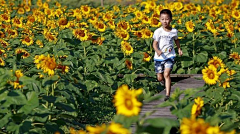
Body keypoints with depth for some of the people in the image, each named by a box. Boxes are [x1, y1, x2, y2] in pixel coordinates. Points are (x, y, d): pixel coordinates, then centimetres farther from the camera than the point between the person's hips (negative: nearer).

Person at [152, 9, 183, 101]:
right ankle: (165, 83, 43)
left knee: (166, 74, -18)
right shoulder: (158, 32, -10)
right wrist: (157, 50, -33)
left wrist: (179, 49, 14)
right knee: (160, 78, 7)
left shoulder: (174, 31, -1)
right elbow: (154, 44, -14)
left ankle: (168, 95, -17)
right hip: (159, 57, 0)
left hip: (170, 56, 0)